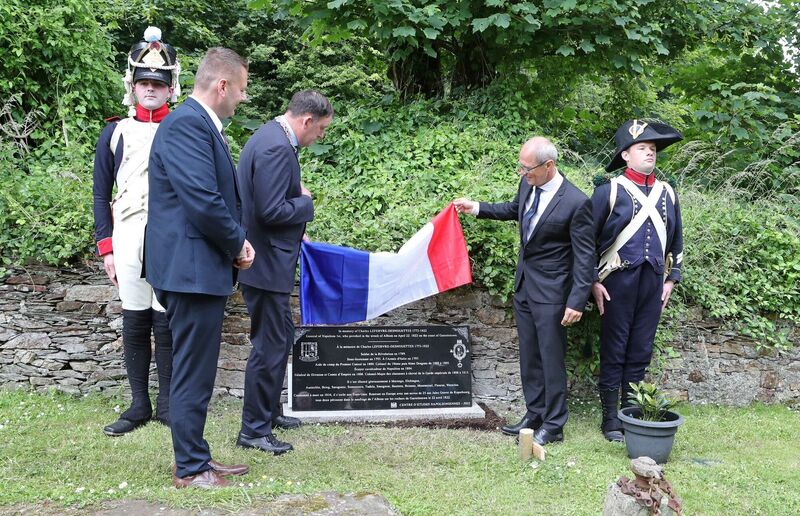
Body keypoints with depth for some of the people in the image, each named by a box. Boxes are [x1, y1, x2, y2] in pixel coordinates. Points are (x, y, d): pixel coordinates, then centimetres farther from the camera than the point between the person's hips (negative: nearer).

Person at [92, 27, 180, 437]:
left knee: (167, 324, 1)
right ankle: (139, 405, 17)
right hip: (129, 237, 2)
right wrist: (106, 247, 3)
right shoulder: (114, 133, 10)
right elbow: (100, 193, 11)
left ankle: (167, 404, 13)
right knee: (134, 323, 6)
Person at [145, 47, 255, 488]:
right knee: (193, 373, -1)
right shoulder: (186, 124, -17)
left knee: (196, 371, 17)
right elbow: (203, 201, -24)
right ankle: (190, 469, 11)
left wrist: (235, 241, 7)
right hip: (192, 268, -11)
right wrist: (237, 245, -10)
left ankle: (195, 459, 28)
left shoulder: (201, 124, 16)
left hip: (202, 268, 11)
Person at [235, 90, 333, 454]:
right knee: (270, 345, -3)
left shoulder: (272, 138, 12)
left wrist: (296, 230, 18)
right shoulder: (276, 148, -21)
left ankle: (268, 411, 35)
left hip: (269, 259, 11)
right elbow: (271, 211, -26)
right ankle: (254, 430, 8)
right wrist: (306, 202, -10)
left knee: (280, 338, 21)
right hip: (265, 263, -11)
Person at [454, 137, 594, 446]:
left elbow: (584, 256, -17)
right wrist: (477, 208, 15)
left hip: (551, 291, -8)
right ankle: (534, 415, 27)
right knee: (529, 356, 15)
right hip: (524, 284, 8)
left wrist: (577, 302, -19)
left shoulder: (576, 203, -21)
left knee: (551, 357, 0)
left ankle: (553, 426, 12)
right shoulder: (528, 185, 0)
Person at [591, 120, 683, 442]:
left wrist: (671, 278, 12)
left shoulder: (666, 193, 10)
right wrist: (593, 281, -7)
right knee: (614, 352, 3)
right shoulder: (609, 191, -4)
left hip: (653, 282, 4)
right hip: (618, 282, -4)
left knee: (641, 352, 9)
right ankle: (610, 417, 12)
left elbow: (676, 238, 18)